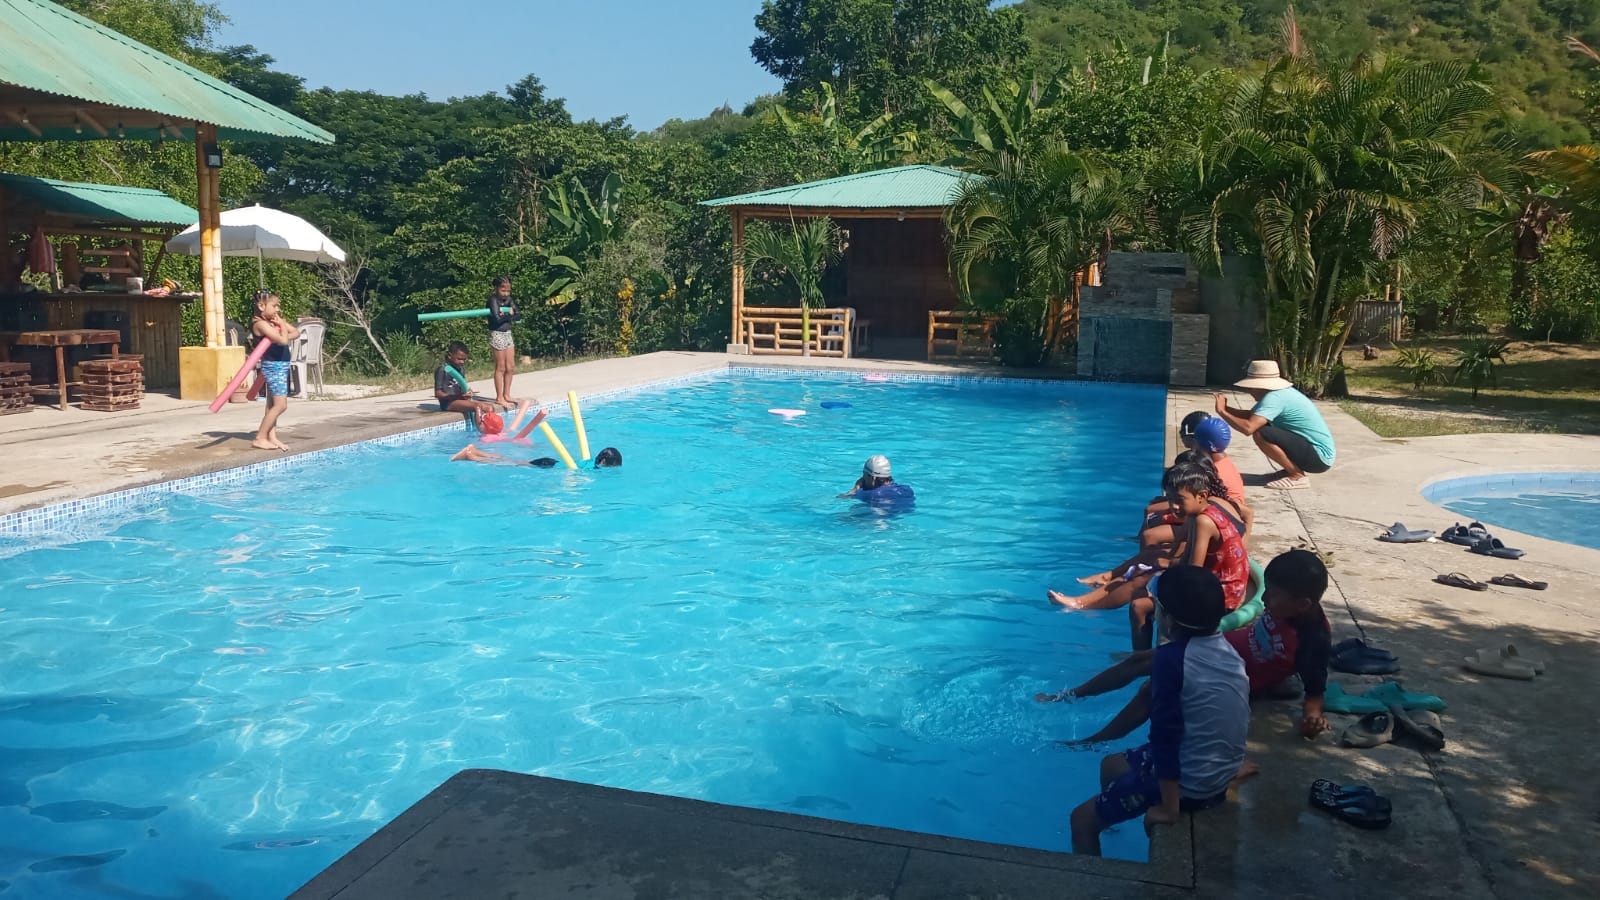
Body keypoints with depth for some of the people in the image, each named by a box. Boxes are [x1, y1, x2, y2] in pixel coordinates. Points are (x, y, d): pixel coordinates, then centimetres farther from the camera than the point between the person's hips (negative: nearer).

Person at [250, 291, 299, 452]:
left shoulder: (273, 321, 11)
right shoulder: (261, 324, -16)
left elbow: (296, 332, 12)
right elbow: (283, 340, -27)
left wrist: (281, 323, -5)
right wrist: (282, 324, -10)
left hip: (281, 366, 10)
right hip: (274, 367, -10)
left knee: (272, 405, 12)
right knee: (280, 405, -11)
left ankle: (272, 437, 17)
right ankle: (260, 438, -7)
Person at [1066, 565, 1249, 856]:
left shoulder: (1170, 658, -22)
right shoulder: (1227, 649, 2)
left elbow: (1166, 731, -22)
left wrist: (1169, 807, -17)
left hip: (1189, 785, -8)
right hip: (1223, 775, 9)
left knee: (1082, 819, 3)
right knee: (1111, 765, 28)